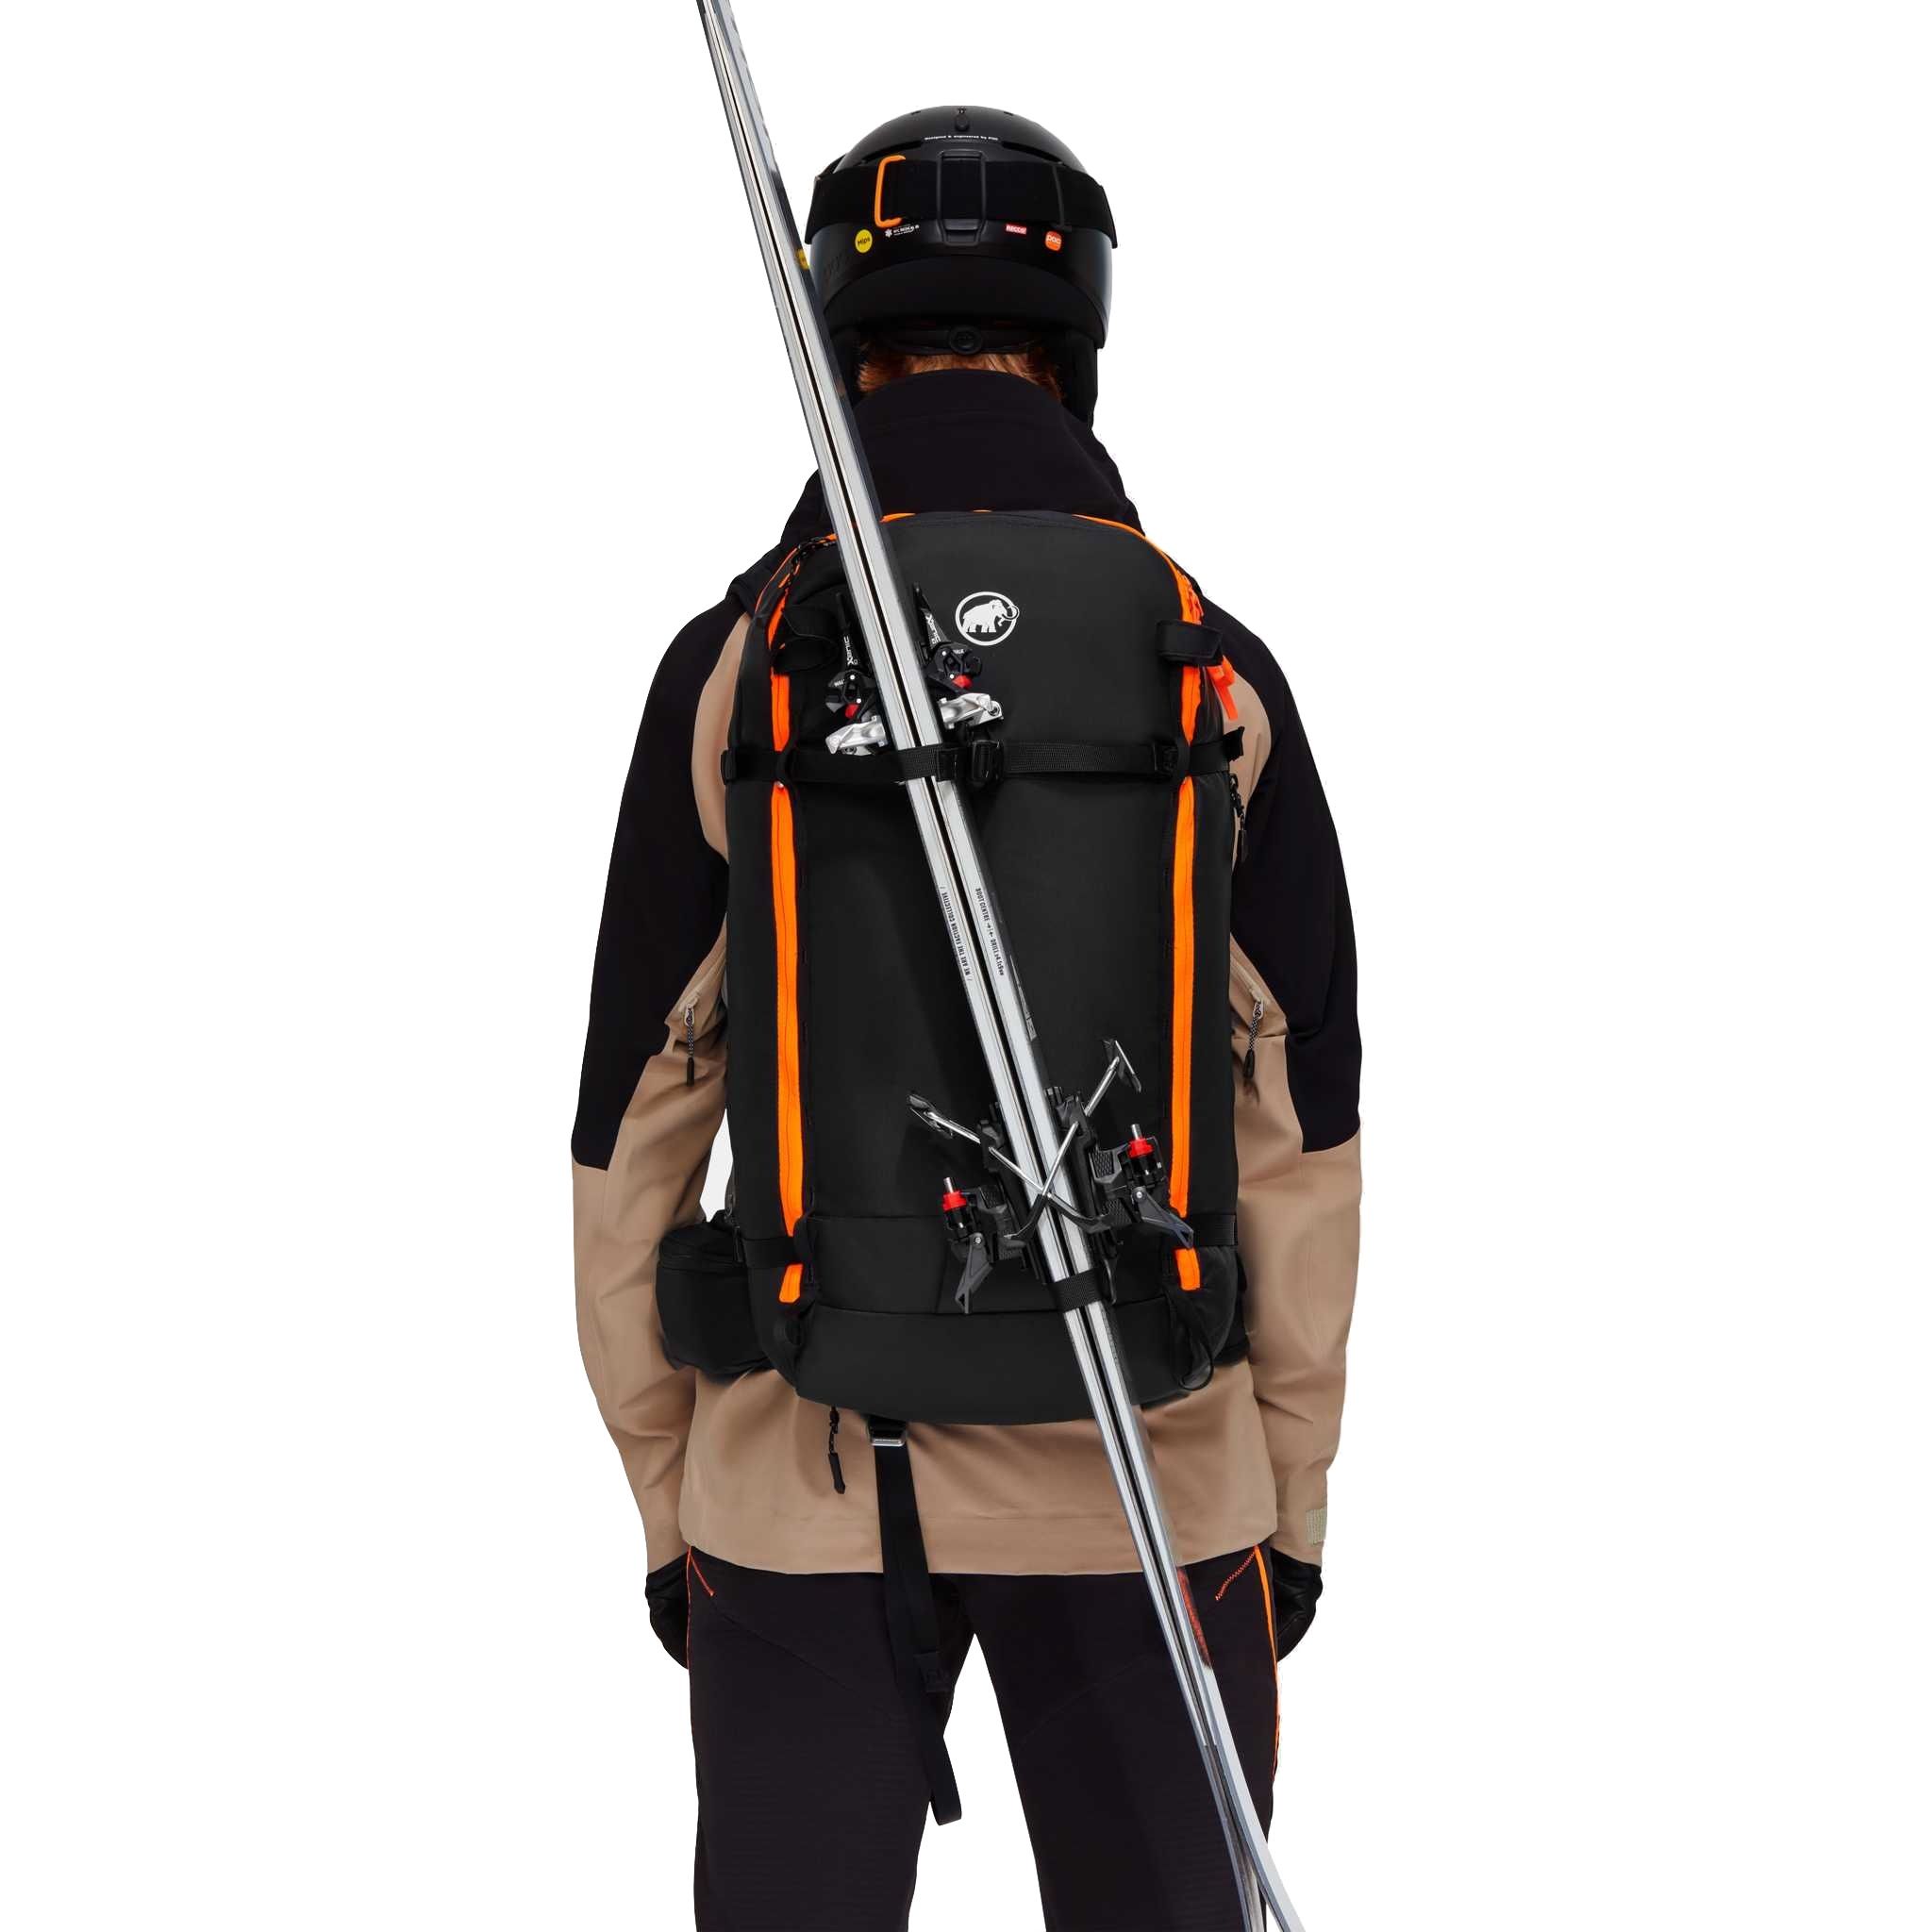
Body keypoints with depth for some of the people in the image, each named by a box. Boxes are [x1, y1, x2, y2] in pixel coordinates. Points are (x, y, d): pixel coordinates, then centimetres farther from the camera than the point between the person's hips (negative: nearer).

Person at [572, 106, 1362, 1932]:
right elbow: (1305, 1130, -3)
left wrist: (664, 1497, 8)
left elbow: (637, 1119, -4)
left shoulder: (732, 664, -7)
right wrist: (1295, 1501, 8)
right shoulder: (1219, 676, -4)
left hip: (806, 1473, 0)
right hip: (1149, 1476, 1)